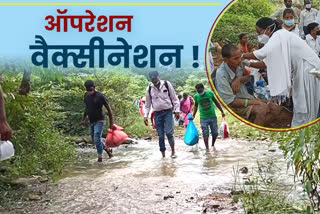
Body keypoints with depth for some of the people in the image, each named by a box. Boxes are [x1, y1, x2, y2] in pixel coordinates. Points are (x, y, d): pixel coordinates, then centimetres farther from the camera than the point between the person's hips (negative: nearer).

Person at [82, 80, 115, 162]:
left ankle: (100, 157, -4)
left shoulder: (100, 96, -13)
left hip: (99, 121, -7)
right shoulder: (86, 95, 6)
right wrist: (84, 119, 19)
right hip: (91, 122, 7)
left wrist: (111, 123, -11)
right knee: (95, 140, 13)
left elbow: (109, 110, -9)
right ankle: (107, 149, 33)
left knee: (97, 139, -16)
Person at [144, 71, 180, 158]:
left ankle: (173, 151, 6)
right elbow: (147, 104, 12)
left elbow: (174, 98, 1)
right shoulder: (150, 89, 4)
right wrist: (146, 116, 5)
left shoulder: (167, 84, -2)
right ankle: (163, 154, 14)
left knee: (169, 132, -13)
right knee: (160, 135, 4)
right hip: (157, 114, 2)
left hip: (168, 112, -2)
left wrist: (177, 110, -5)